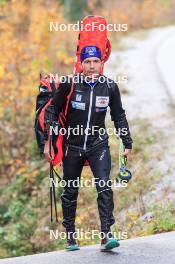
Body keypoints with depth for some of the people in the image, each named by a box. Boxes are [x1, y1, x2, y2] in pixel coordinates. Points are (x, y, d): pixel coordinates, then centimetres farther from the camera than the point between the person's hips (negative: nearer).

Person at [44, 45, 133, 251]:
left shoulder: (110, 87, -5)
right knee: (70, 192, 9)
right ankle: (70, 236, 24)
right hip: (72, 146, 0)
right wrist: (48, 142, -3)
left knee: (104, 187, -16)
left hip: (98, 145, 0)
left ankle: (106, 235, -17)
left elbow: (119, 117, 7)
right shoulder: (70, 84, -11)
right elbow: (53, 112, -1)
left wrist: (127, 145, 6)